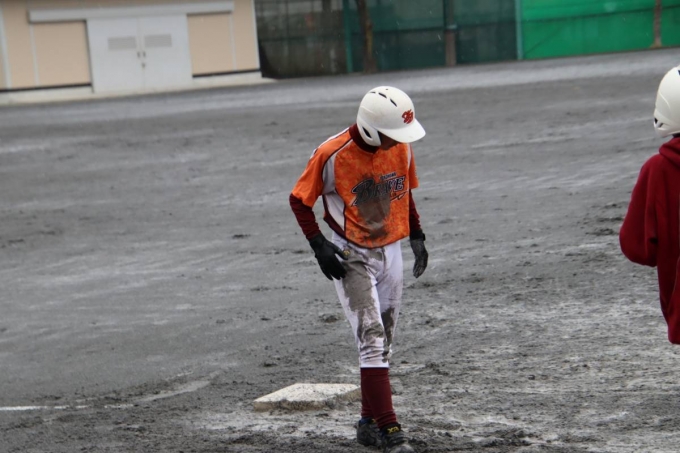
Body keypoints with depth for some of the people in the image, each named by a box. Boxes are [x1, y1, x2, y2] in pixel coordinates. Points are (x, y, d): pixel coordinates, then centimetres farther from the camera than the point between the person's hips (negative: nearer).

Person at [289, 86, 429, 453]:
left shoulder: (401, 148, -6)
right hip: (350, 257, -6)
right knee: (372, 340, -16)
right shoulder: (331, 155, -22)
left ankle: (370, 423, 25)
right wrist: (319, 245, -17)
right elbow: (299, 200, -10)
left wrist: (416, 236, 8)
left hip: (391, 253, 6)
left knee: (383, 344, 12)